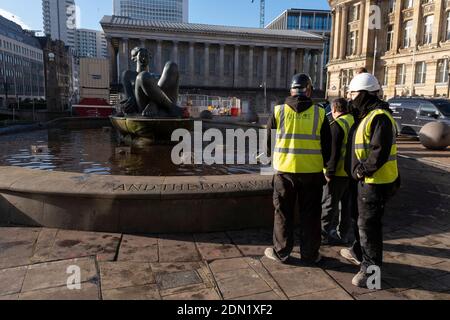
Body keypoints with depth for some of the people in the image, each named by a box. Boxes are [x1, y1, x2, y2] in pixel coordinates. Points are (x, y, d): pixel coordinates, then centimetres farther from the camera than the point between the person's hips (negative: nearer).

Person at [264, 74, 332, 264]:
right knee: (310, 215, 13)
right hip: (312, 172, 1)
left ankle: (281, 253, 22)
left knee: (283, 213, 12)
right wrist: (322, 164, 20)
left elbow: (268, 141, 5)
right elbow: (327, 146, 4)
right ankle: (310, 254, 23)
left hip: (285, 170, 0)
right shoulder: (319, 114, -2)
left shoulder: (279, 111, -3)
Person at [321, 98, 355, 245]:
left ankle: (323, 234, 10)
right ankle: (342, 235, 24)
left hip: (339, 173, -8)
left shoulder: (337, 125, -15)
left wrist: (329, 172, -15)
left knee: (329, 205, 2)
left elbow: (334, 152, -20)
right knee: (347, 204, 15)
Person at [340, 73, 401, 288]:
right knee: (364, 220, 23)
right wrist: (361, 169, 15)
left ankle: (371, 269, 10)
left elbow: (381, 151, -27)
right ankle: (359, 253, 41)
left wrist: (363, 169, -19)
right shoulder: (369, 115, 15)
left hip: (376, 181, -11)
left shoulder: (379, 117, -19)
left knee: (369, 224, -3)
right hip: (368, 180, 11)